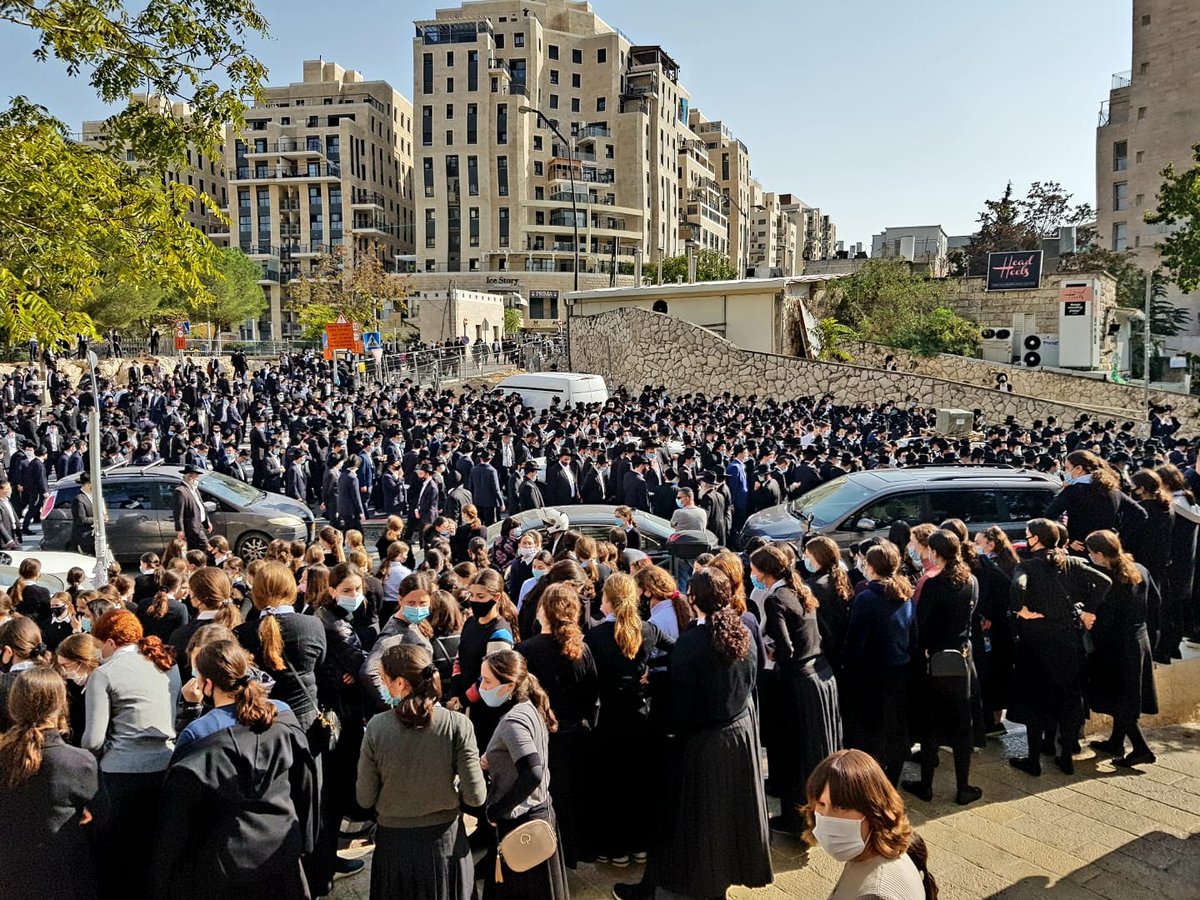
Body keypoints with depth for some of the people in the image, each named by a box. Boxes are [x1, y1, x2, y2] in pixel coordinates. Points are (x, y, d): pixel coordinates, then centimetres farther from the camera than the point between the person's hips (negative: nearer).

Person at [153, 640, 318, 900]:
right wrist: (302, 841, 14)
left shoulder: (198, 735, -20)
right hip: (282, 852, 3)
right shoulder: (284, 716, -8)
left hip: (224, 860, -3)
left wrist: (163, 874, 1)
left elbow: (178, 812, -13)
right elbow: (305, 784, 1)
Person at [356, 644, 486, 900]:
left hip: (393, 843, 0)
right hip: (445, 839, 0)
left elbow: (365, 799, -8)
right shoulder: (457, 724, -17)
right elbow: (476, 797, -14)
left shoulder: (376, 727, -16)